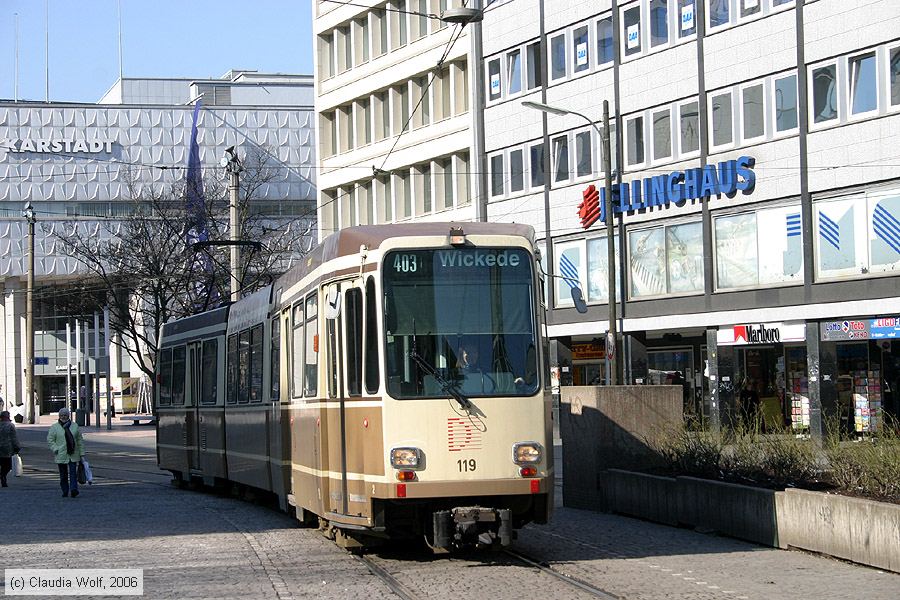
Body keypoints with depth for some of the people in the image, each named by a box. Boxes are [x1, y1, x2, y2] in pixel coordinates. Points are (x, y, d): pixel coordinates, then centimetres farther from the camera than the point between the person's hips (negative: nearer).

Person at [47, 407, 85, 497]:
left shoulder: (75, 426, 9)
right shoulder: (54, 427, 4)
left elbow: (80, 441, 11)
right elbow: (50, 440, 2)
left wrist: (82, 454, 6)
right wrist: (55, 449, -12)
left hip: (73, 455, 0)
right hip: (61, 455, 0)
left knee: (73, 472, -12)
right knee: (63, 475, 4)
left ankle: (74, 489, -20)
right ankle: (65, 491, 14)